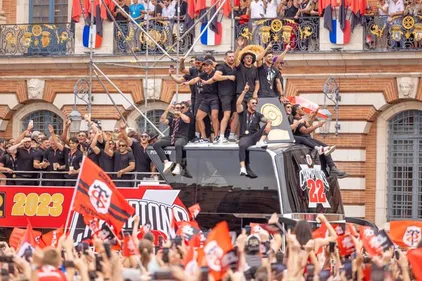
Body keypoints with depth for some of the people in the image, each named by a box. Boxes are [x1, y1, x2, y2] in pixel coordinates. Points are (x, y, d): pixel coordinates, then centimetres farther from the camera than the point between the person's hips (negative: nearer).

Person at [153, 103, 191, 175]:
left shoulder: (186, 115, 13)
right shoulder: (171, 119, 21)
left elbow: (187, 120, -10)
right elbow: (162, 121, 5)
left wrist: (180, 113, 3)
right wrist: (167, 110, 1)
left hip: (181, 138, -4)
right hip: (171, 138, 4)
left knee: (178, 145, -42)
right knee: (156, 145, -21)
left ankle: (178, 166, -51)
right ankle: (166, 162, -34)